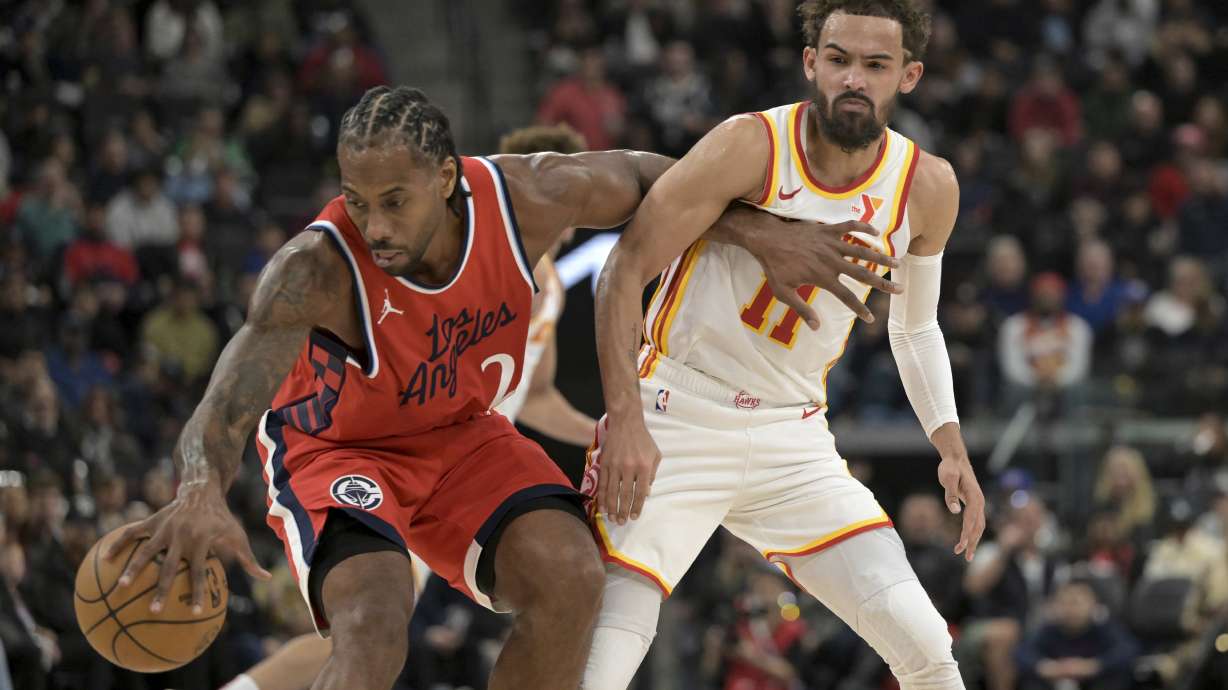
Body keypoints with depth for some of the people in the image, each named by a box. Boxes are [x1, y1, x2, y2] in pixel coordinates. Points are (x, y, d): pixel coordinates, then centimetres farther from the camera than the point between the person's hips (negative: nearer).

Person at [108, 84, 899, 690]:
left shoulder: (525, 198, -25)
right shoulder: (319, 270, -38)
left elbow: (647, 179, -2)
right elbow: (226, 409, -51)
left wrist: (758, 232, -9)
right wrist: (203, 489, -73)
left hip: (461, 433, 5)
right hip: (336, 447, -4)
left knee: (571, 580, -18)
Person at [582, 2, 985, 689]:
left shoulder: (927, 187, -1)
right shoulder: (753, 146, -15)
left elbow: (916, 328, 17)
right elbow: (626, 270, -13)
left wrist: (953, 450, 8)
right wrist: (626, 420, -21)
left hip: (796, 440, 4)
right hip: (679, 425, -4)